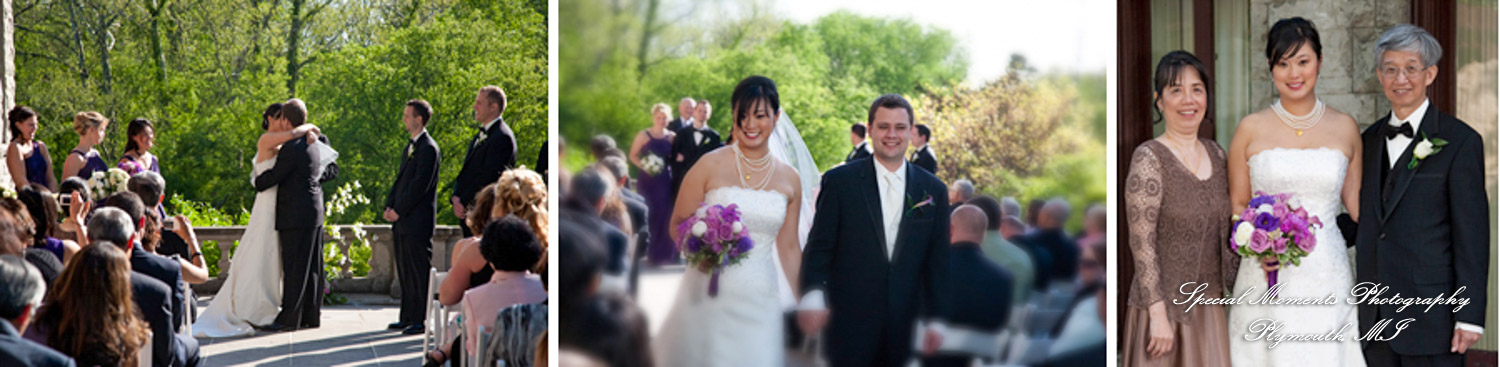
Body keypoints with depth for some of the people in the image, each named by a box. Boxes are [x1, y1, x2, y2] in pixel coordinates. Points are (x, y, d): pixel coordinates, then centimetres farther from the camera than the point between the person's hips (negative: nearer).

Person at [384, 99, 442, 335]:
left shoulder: (428, 148, -12)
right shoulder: (410, 146, 18)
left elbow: (420, 185, -17)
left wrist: (399, 210, -15)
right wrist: (389, 206, 7)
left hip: (418, 221, -10)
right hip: (403, 221, 10)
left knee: (419, 272, -6)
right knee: (405, 272, 12)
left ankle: (421, 321, -3)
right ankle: (408, 318, 19)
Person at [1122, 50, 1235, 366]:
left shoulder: (1215, 153, 7)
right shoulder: (1149, 158, -12)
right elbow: (1142, 243, -15)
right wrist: (1158, 313, -18)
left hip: (1211, 305, 6)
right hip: (1166, 305, -6)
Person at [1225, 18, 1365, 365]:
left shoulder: (1345, 128, 6)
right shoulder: (1251, 129, 2)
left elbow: (1355, 204, 12)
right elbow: (1237, 205, 6)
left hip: (1328, 275, 1)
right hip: (1267, 277, -1)